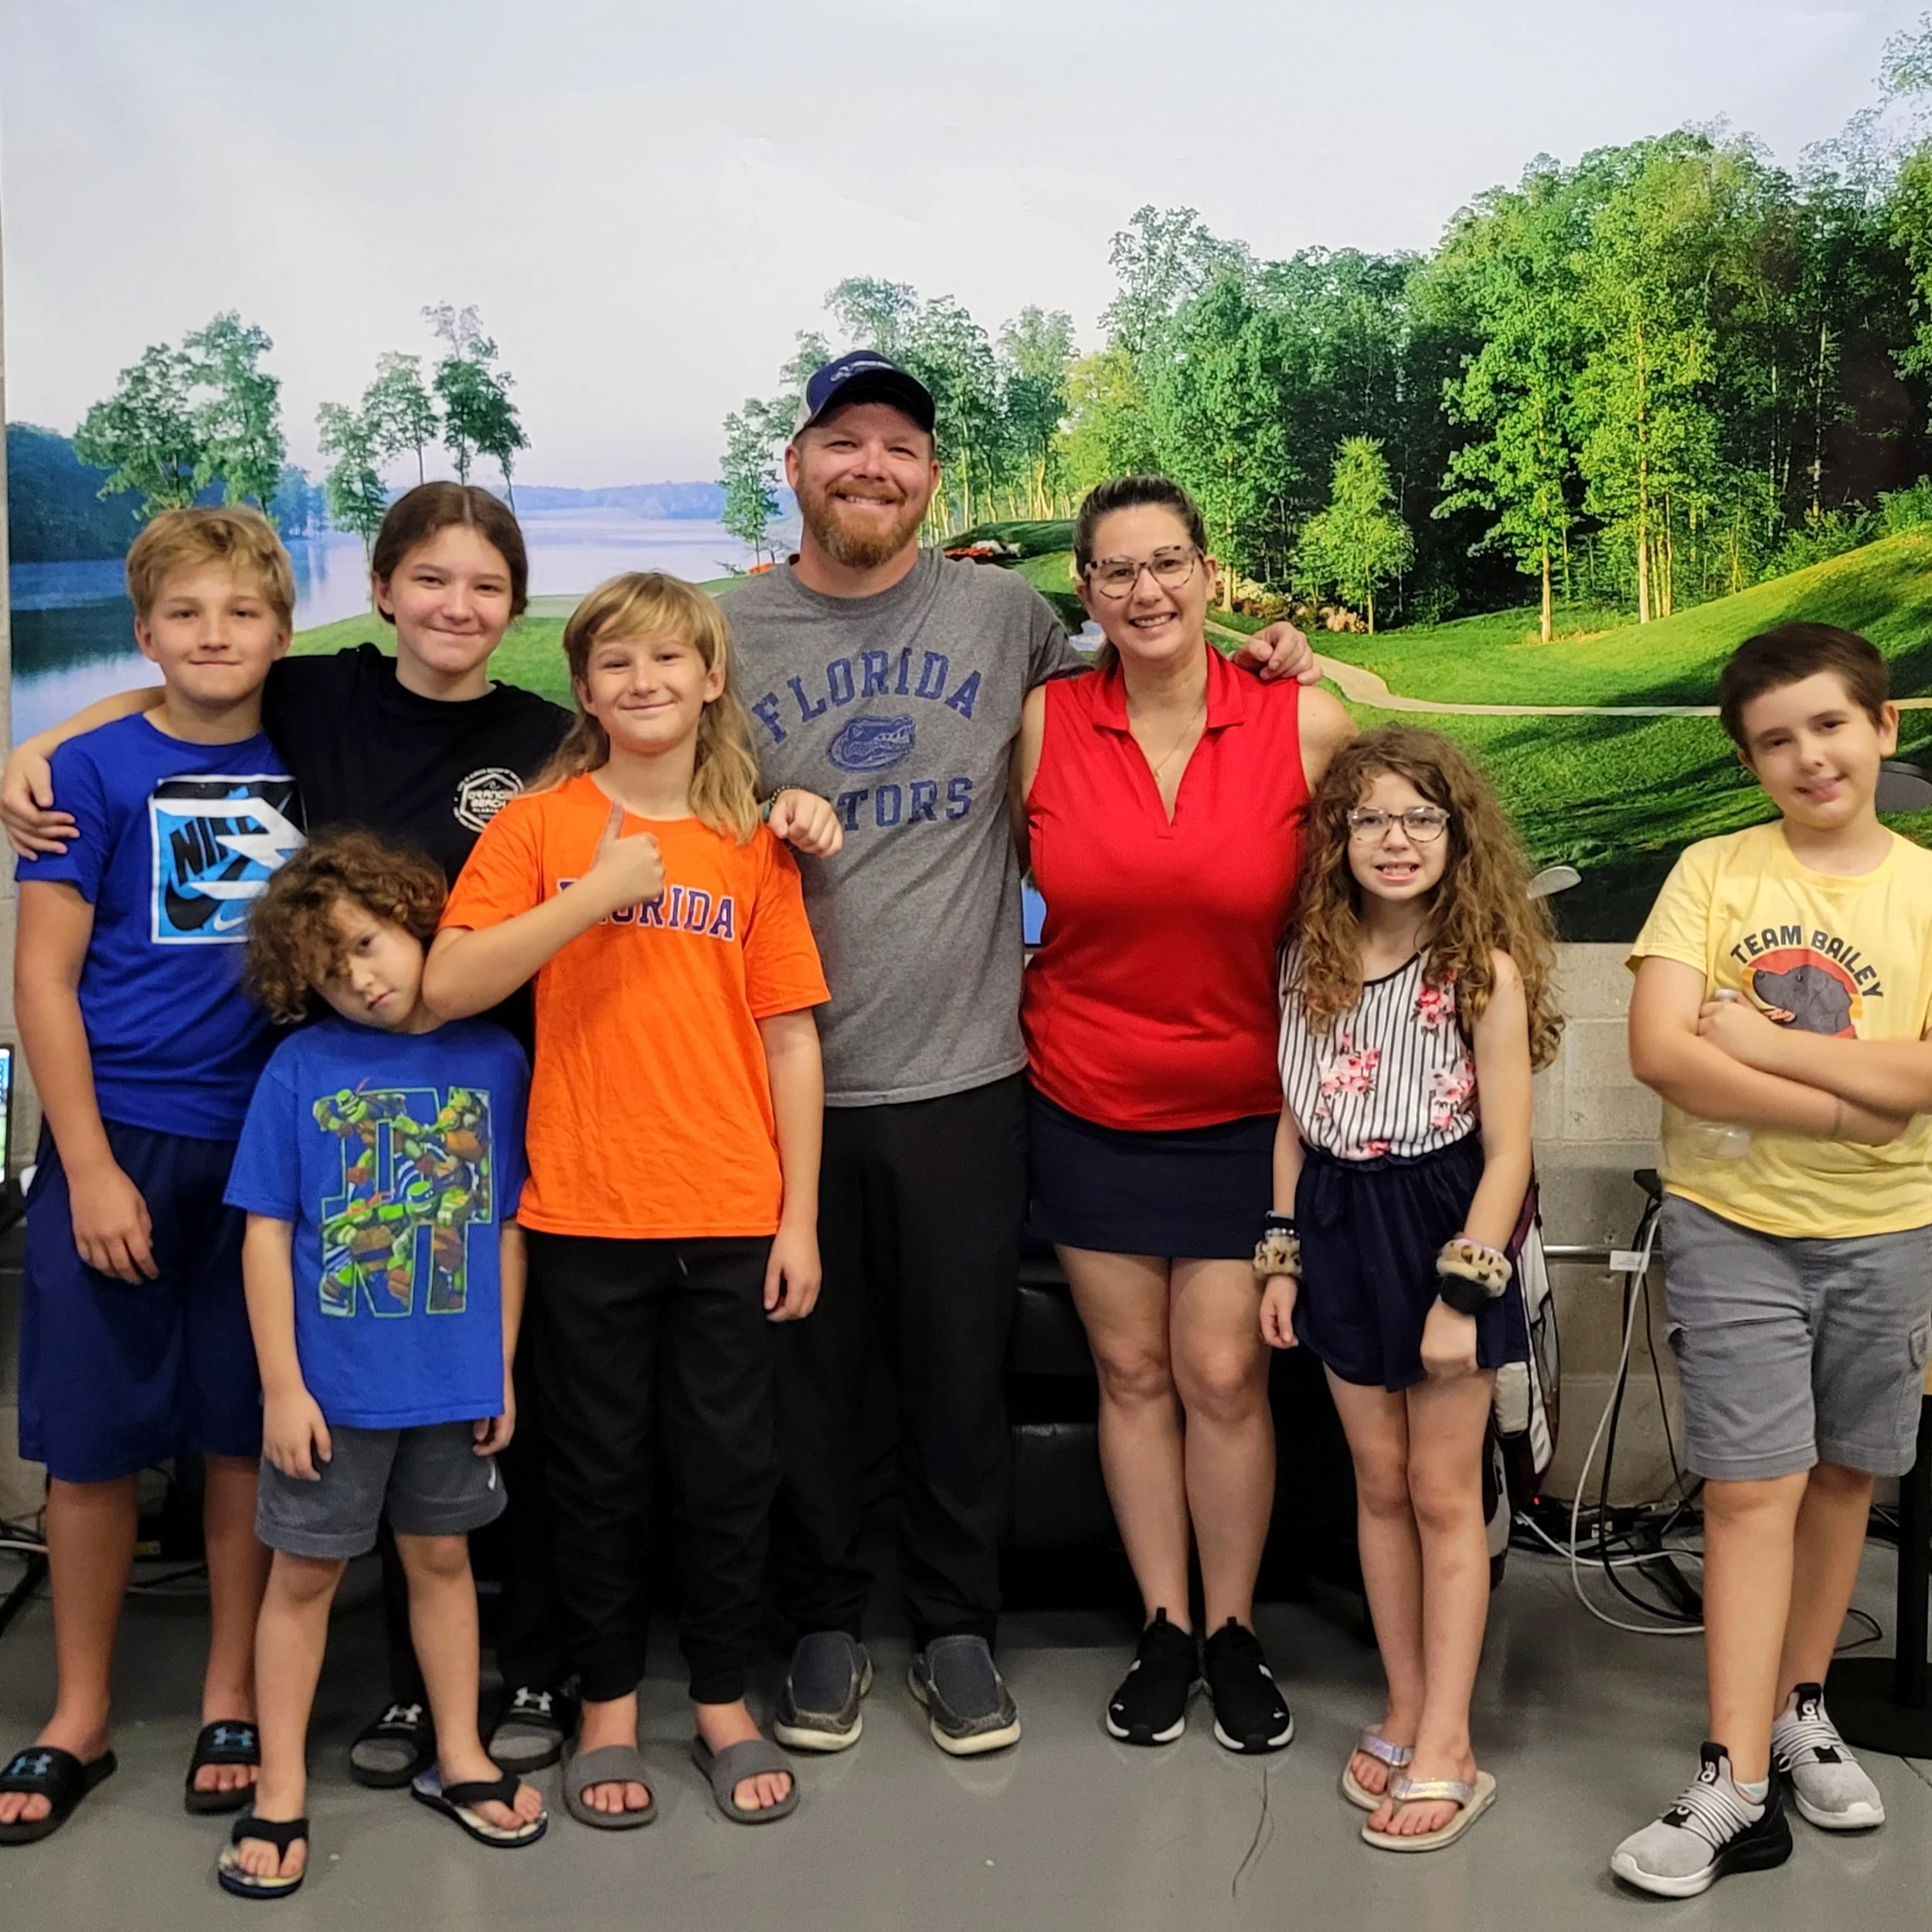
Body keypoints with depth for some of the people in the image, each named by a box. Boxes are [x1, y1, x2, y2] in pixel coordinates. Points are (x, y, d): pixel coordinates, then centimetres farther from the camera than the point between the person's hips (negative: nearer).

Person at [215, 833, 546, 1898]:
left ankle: (458, 1759, 33)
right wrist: (282, 1384, -9)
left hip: (455, 1382, 2)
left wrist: (503, 1368, 3)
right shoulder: (299, 1068, -8)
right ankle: (280, 1793, 23)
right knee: (303, 1571, 9)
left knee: (441, 1557, 17)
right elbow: (266, 1232, -6)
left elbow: (508, 1226, 2)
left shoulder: (495, 1059, -3)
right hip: (332, 1383, -2)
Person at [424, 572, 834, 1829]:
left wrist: (801, 1215, 0)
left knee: (732, 1465, 9)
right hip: (587, 1214, -1)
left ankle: (725, 1701, 27)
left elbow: (790, 1037, 3)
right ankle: (609, 1706, 27)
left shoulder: (751, 844, 4)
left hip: (734, 1217, 1)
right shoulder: (541, 826, 0)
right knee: (602, 1468, 10)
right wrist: (594, 894, -18)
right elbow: (449, 986, -11)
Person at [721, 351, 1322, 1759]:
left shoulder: (1007, 613, 4)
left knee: (961, 1369, 10)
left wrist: (1254, 654, 6)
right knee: (808, 1368, 11)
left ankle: (957, 1629, 29)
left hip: (964, 1073, 0)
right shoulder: (731, 632, 2)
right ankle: (827, 1625, 30)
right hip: (790, 1075, 0)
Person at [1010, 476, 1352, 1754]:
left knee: (1224, 1373, 2)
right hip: (1088, 1105, 1)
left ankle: (1235, 1635, 22)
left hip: (1243, 1108, -1)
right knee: (1132, 1372, 10)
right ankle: (1165, 1631, 25)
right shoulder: (1041, 725, -6)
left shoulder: (1304, 725, -9)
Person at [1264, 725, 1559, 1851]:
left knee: (1444, 1494, 3)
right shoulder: (1312, 961, 2)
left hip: (1446, 1226, -5)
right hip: (1342, 1229, 5)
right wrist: (1282, 1254, 7)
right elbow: (1295, 1120, 9)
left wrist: (1462, 1290, -16)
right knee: (1381, 1484, 13)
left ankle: (1446, 1748, 12)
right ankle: (1406, 1715, 26)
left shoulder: (1485, 968, -13)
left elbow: (1508, 1150, -13)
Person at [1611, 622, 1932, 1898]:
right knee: (1754, 1488, -5)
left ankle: (1801, 1708, 33)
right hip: (1732, 1222, -2)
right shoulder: (1713, 873, -4)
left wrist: (1750, 1036, -17)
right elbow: (1659, 1052, -16)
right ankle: (1738, 1786, -1)